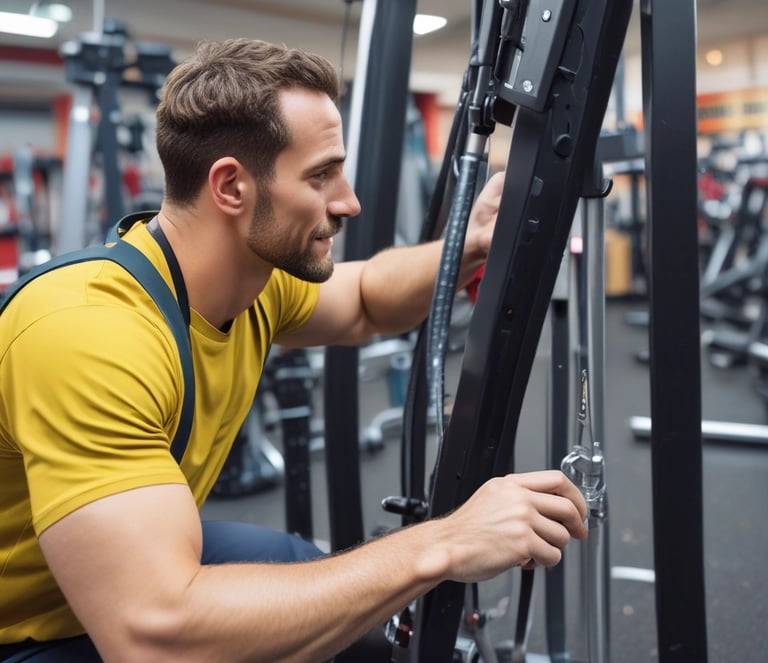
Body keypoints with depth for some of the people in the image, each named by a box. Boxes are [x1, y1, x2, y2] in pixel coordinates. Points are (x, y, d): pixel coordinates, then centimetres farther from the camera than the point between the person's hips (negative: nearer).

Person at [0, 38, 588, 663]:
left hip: (138, 570, 8)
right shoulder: (86, 331, -35)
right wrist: (442, 546, -37)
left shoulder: (259, 276, -10)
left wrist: (470, 244, -10)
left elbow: (365, 302, 10)